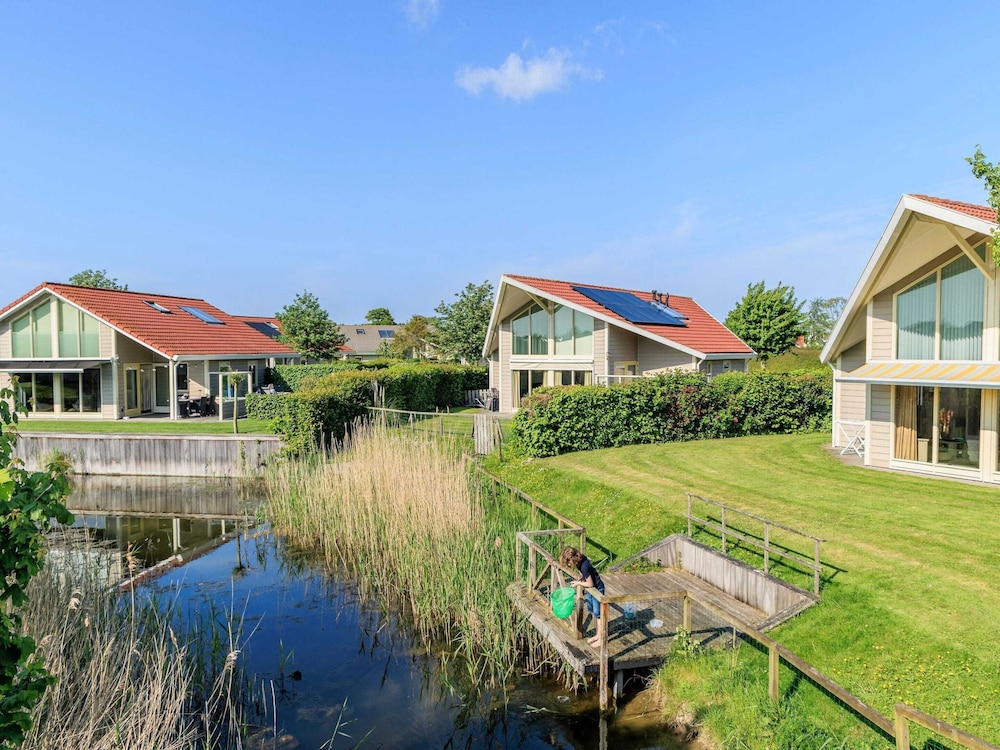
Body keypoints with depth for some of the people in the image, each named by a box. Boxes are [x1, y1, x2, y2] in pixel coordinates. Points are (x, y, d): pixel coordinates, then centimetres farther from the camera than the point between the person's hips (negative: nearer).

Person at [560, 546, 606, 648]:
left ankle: (601, 639, 19)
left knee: (598, 614, 4)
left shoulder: (584, 566, -34)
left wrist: (579, 583, -12)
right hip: (591, 589, 9)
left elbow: (590, 584, -26)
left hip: (598, 589, -9)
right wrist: (580, 579, -5)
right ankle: (598, 634, 36)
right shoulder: (580, 560, -9)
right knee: (592, 610, 20)